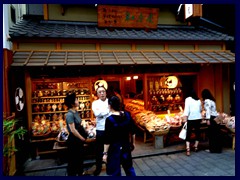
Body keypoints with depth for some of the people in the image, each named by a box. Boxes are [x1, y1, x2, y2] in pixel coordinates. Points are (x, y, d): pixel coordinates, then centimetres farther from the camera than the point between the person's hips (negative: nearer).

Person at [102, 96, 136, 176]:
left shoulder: (109, 119, -20)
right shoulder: (127, 115, -5)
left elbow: (108, 139, -17)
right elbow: (132, 131, 3)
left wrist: (105, 153, -8)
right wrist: (133, 143, 17)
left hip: (115, 148, -5)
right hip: (126, 146, 5)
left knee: (115, 171, 12)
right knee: (129, 167, 24)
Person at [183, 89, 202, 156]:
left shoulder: (188, 99, -4)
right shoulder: (198, 100, 10)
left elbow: (187, 109, -14)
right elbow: (200, 109, 20)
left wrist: (185, 119, -15)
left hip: (191, 119, -4)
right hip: (198, 118, 4)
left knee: (188, 133, -1)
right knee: (197, 132, 18)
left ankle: (188, 149, -10)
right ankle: (196, 146, 31)